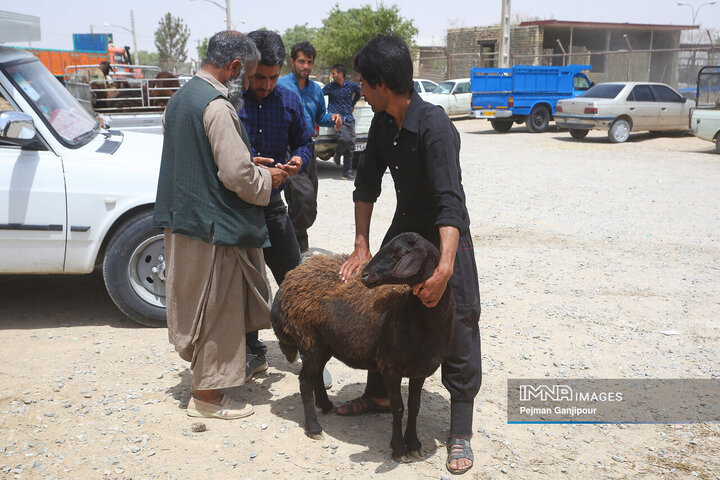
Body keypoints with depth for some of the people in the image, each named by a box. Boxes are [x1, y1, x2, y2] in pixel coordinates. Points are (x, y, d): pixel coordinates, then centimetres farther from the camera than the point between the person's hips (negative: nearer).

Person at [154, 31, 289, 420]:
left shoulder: (181, 97, 12)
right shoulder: (217, 106, -19)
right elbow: (237, 175, -22)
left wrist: (253, 168, 13)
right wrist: (267, 179, -3)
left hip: (182, 219, 10)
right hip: (214, 225, -10)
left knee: (197, 305, 20)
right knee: (217, 310, 3)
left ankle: (201, 369, 36)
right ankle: (207, 394, 15)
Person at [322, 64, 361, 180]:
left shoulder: (352, 86, 7)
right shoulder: (330, 86, 2)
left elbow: (358, 93, 28)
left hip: (349, 119, 3)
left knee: (351, 145, -1)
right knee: (345, 139, -26)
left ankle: (347, 171, 7)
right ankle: (338, 152, 8)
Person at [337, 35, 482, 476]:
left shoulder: (435, 128, -29)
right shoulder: (383, 124, -5)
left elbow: (450, 201, -37)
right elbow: (367, 185, -1)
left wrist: (446, 267, -47)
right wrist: (362, 248, -7)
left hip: (445, 237, -7)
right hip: (404, 228, 8)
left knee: (458, 328, -6)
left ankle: (461, 433, 3)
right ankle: (379, 394, 33)